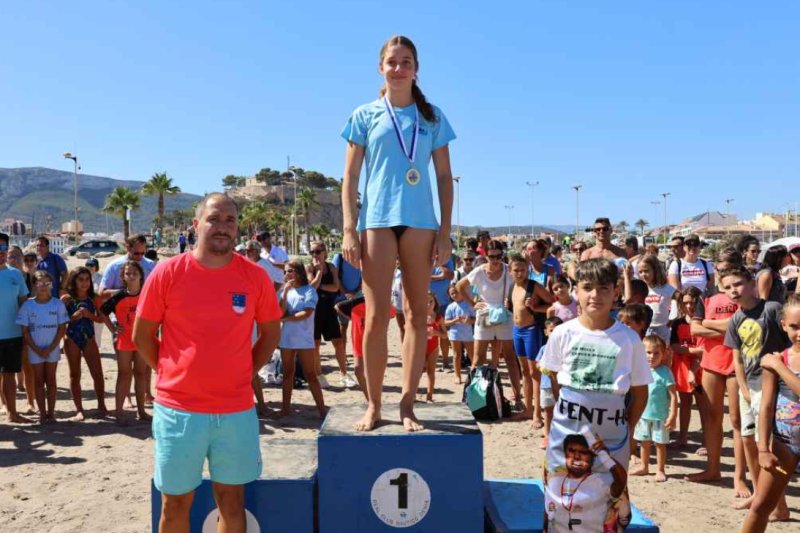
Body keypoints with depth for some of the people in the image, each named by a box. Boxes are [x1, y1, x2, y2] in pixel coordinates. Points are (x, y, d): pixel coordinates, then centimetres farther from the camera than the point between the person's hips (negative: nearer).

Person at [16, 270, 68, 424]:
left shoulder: (58, 304, -5)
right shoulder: (28, 305, -5)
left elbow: (62, 328, -4)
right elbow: (25, 331, -3)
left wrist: (50, 348, -10)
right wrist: (37, 350, -10)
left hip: (52, 349, 0)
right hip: (35, 350, 0)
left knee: (50, 380, 7)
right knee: (39, 381, 6)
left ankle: (51, 413, 13)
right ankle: (42, 413, 11)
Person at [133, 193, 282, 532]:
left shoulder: (255, 276, -3)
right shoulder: (167, 272, -6)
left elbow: (271, 332, 9)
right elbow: (141, 336, 3)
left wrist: (245, 373, 4)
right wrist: (171, 374, 2)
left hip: (237, 410, 1)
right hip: (178, 409, -1)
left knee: (232, 498, 14)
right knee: (175, 502, 13)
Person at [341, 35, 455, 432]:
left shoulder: (432, 117, 11)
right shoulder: (365, 115, 8)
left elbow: (445, 177, 10)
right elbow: (350, 178, 5)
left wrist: (445, 231, 1)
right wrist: (349, 230, -5)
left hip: (420, 221, 2)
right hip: (377, 220, -1)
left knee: (417, 314, 2)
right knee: (376, 316, -3)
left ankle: (407, 405, 10)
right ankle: (373, 404, 8)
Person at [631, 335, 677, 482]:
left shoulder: (665, 372, -15)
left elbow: (673, 396, -15)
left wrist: (672, 416, -18)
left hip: (660, 416, -5)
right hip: (643, 414, 5)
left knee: (660, 443, 6)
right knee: (644, 442, 16)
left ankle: (660, 470, 20)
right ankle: (644, 467, 30)